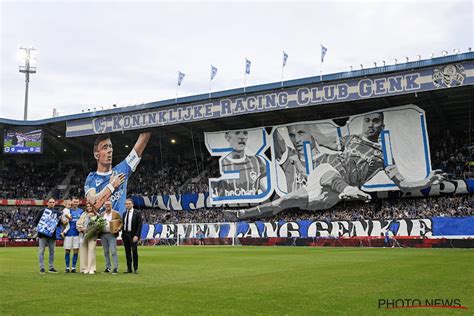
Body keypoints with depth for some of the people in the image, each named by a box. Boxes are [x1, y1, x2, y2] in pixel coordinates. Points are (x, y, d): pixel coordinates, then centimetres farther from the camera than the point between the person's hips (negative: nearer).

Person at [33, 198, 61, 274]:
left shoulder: (57, 213, 12)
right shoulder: (42, 212, 5)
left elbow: (59, 224, 12)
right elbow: (35, 221, 4)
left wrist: (60, 219, -7)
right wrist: (39, 227, -11)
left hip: (52, 235, 3)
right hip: (42, 235, -3)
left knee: (52, 251, 7)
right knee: (41, 251, -2)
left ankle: (51, 267, 14)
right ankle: (41, 268, 2)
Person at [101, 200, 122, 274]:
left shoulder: (116, 213, 2)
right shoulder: (102, 214, 14)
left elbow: (121, 223, 2)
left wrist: (118, 229, -14)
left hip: (112, 235, -5)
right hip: (103, 235, 5)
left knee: (113, 251, -10)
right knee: (106, 252, 9)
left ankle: (116, 268, -7)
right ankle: (108, 267, 16)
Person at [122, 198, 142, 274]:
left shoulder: (137, 213, -4)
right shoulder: (124, 214, 13)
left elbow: (139, 225, -8)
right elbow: (123, 224, 16)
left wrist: (137, 235, -16)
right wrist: (123, 234, 6)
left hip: (133, 235, -5)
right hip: (125, 234, 5)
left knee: (134, 251, -6)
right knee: (127, 252, 7)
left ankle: (135, 269, 2)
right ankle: (129, 268, 12)